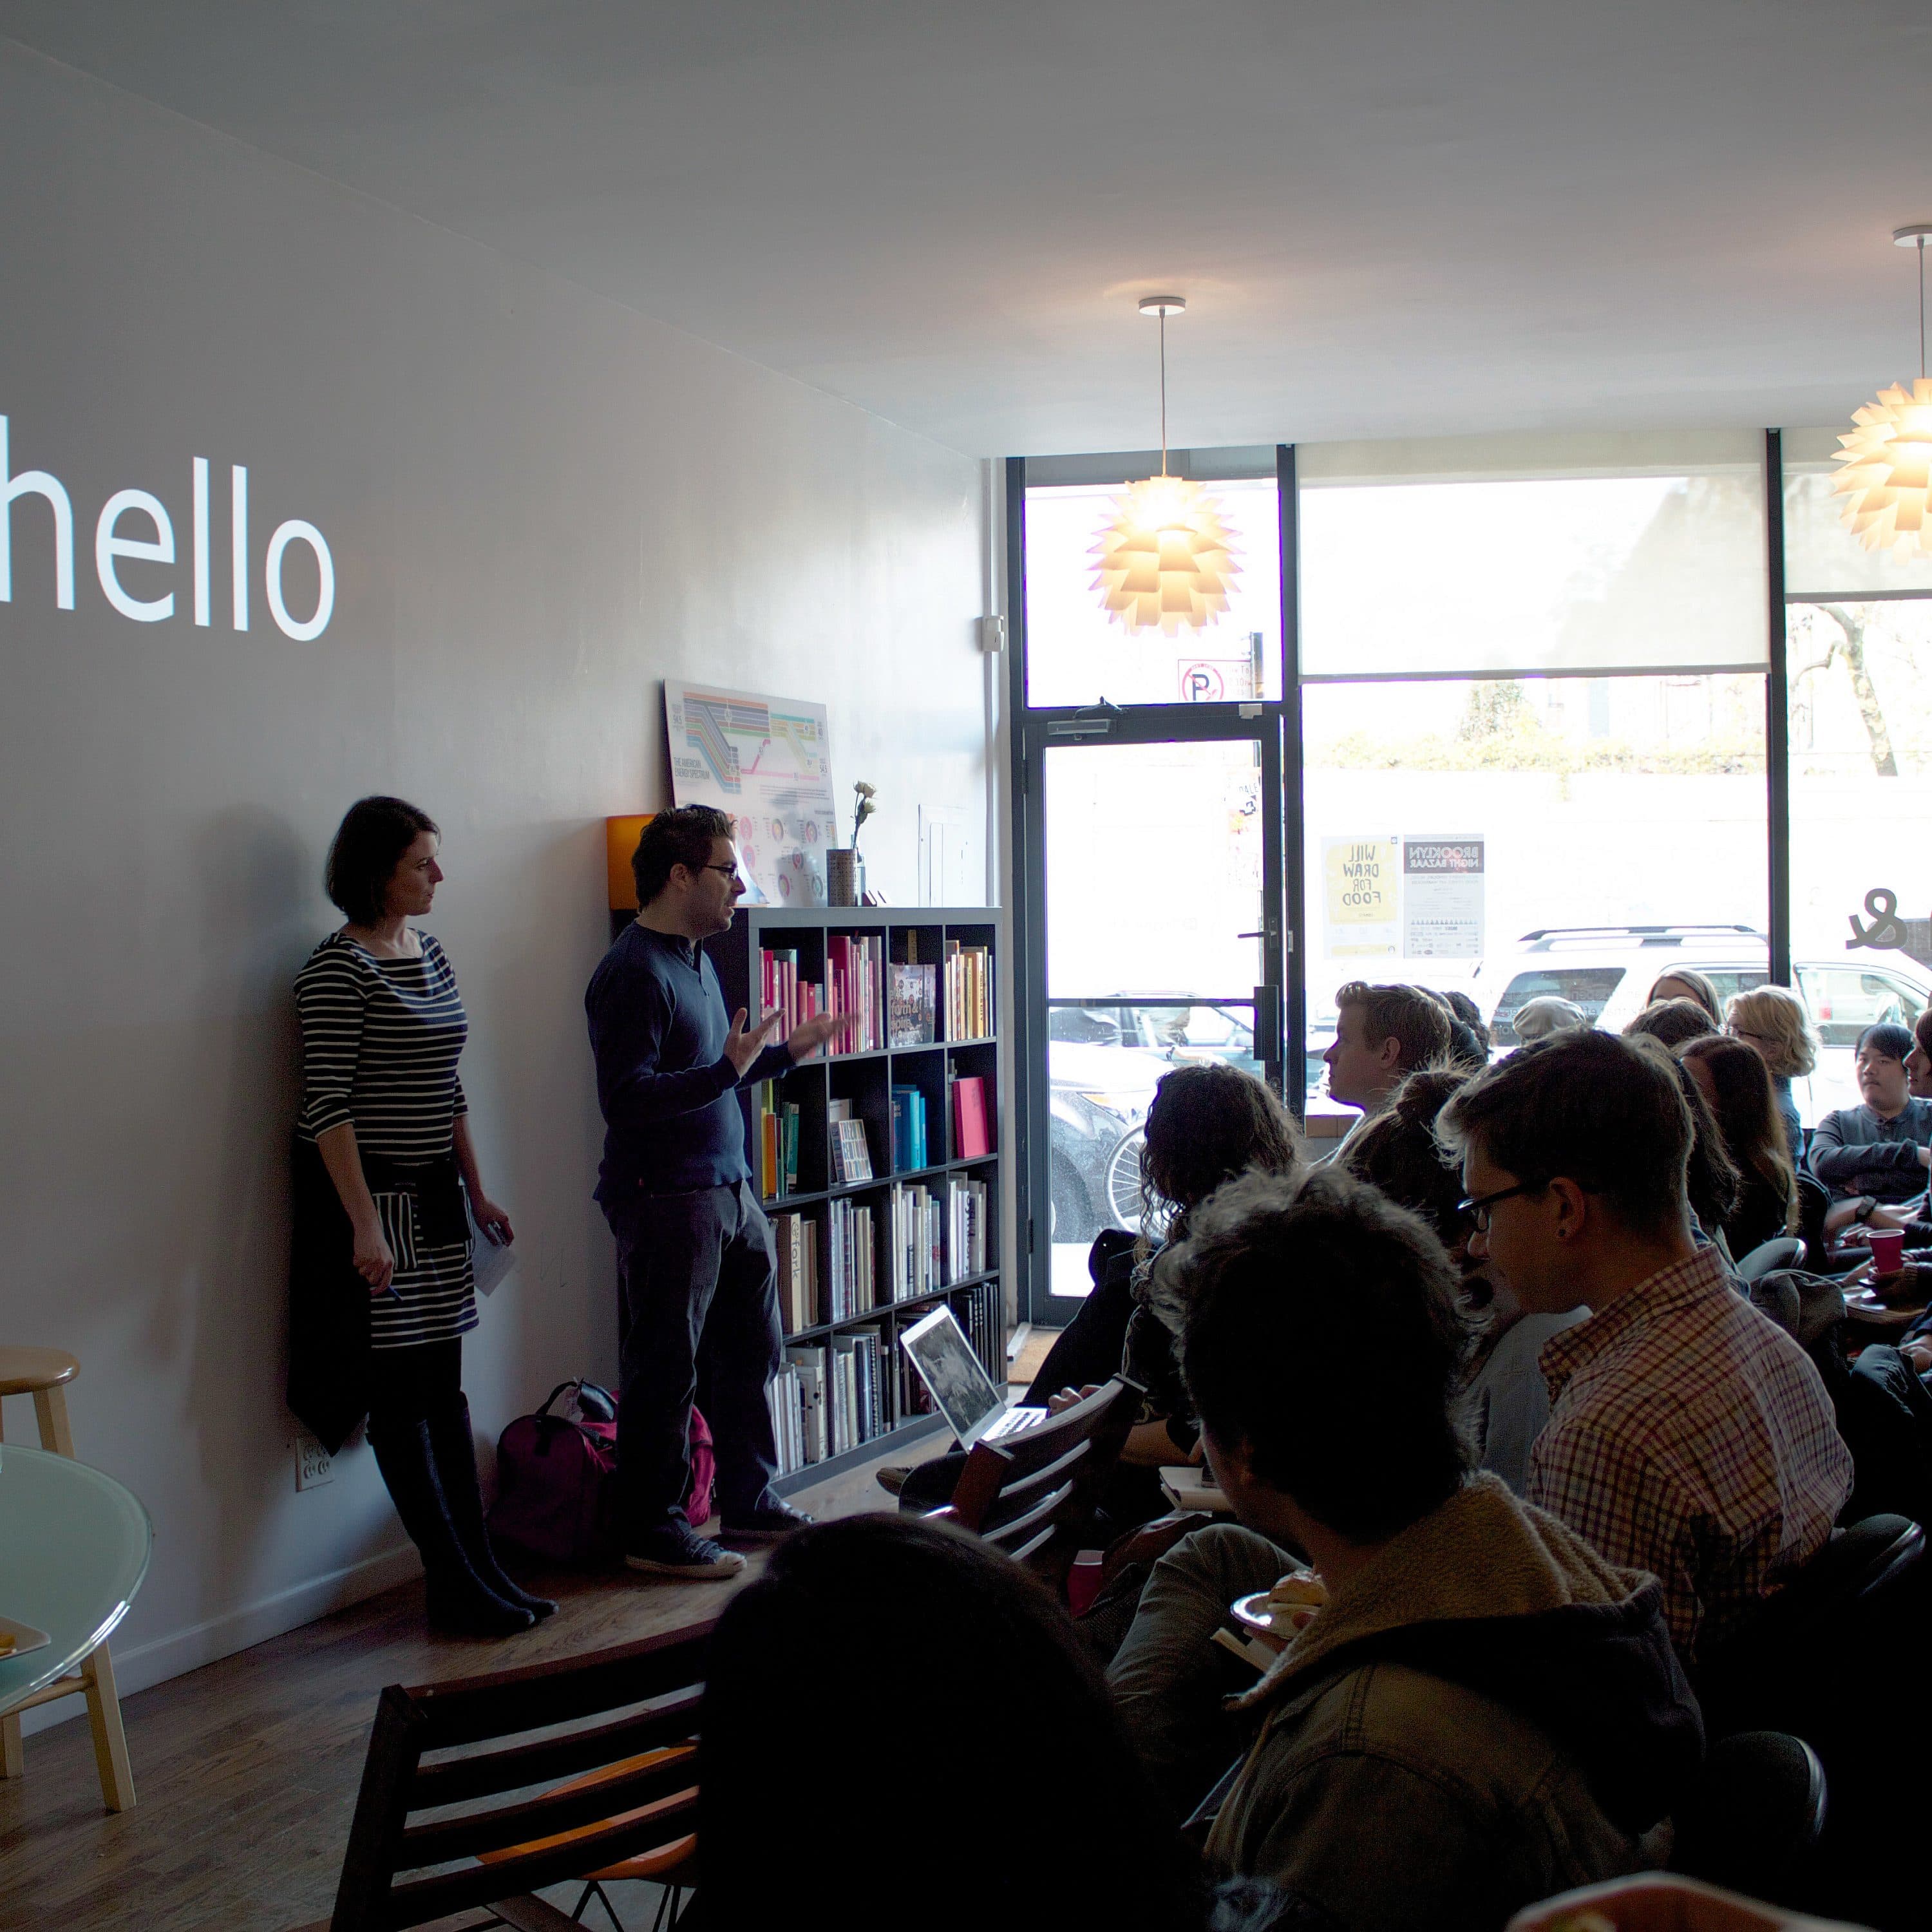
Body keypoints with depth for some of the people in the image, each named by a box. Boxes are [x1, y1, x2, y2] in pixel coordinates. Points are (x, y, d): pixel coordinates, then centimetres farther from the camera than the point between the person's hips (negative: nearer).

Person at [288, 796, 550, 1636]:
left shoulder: (429, 954, 11)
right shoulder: (339, 968, -13)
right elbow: (328, 1106, -18)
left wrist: (476, 1191, 17)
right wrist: (364, 1225, -23)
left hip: (436, 1193, 8)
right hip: (376, 1196, -8)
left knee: (444, 1391, 11)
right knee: (403, 1400, 0)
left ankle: (478, 1572, 17)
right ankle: (456, 1587, 6)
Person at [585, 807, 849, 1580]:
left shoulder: (697, 959, 16)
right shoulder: (634, 972, -16)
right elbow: (626, 1097, -25)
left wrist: (787, 1052, 22)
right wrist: (728, 1069, -30)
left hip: (730, 1191, 10)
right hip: (666, 1198, -10)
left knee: (748, 1356, 16)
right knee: (665, 1372, -1)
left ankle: (749, 1502, 29)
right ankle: (653, 1531, 9)